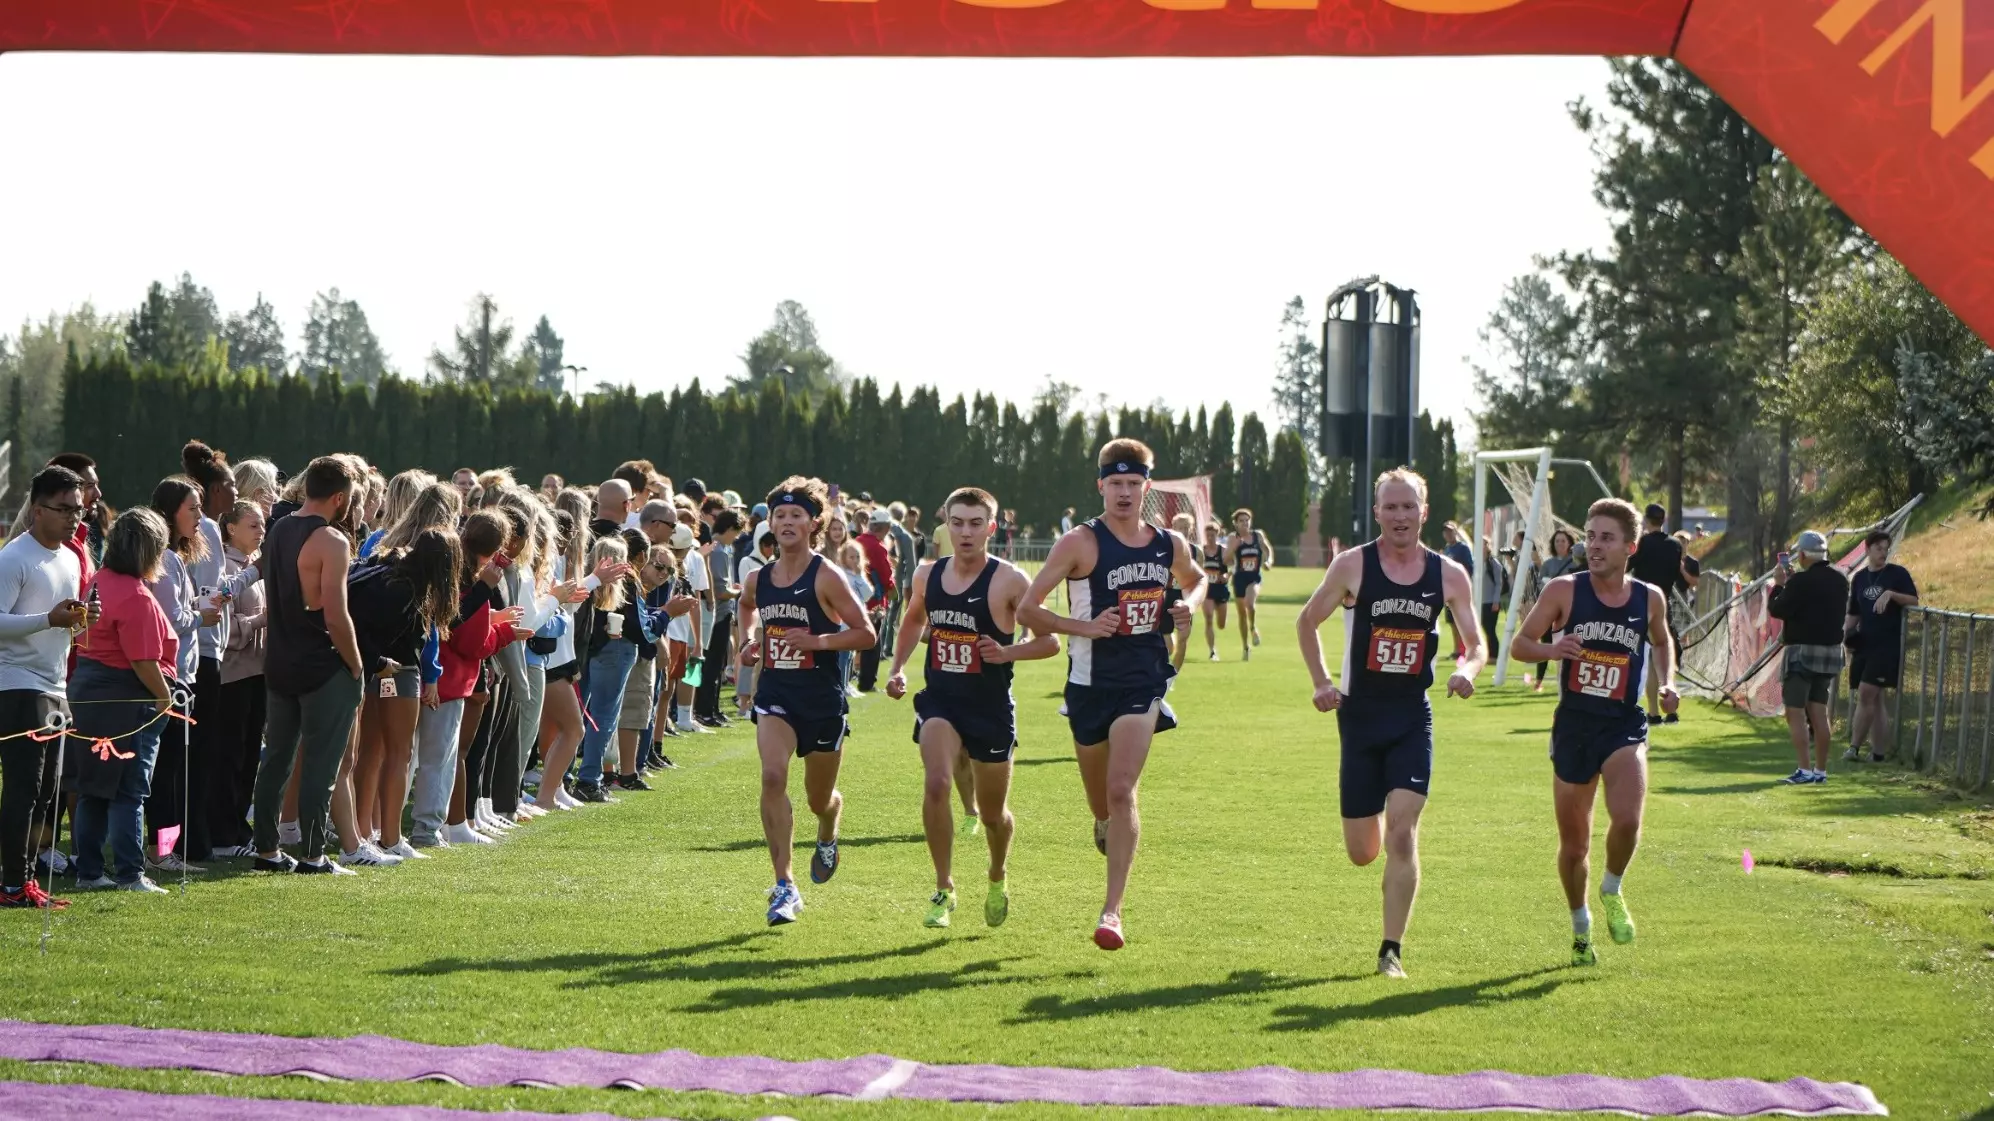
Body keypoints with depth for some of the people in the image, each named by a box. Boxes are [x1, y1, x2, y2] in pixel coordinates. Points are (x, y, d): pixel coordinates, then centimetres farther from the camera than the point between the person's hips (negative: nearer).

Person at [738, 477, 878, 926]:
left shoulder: (826, 577, -11)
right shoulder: (759, 579, 3)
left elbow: (866, 633, -10)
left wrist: (819, 641, -22)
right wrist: (753, 640, 10)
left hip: (822, 698, -2)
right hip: (775, 692, 2)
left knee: (819, 797, 12)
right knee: (772, 776, -22)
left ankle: (827, 838, 51)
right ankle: (784, 887, -20)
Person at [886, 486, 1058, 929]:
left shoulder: (1010, 581, -12)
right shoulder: (927, 576, 2)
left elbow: (1049, 642, -9)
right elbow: (913, 621, 23)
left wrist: (1006, 652, -25)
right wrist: (898, 668, 12)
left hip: (991, 709, -2)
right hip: (939, 699, 2)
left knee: (993, 813, 11)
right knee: (936, 784, -23)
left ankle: (998, 878, 42)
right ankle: (944, 889, -11)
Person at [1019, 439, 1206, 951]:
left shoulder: (1169, 545, 5)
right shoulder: (1081, 543, -9)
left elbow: (1197, 578, 28)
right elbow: (1027, 609, -9)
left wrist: (1191, 603, 5)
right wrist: (1083, 626, -21)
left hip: (1144, 681, 1)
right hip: (1091, 682, -1)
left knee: (1121, 790, -14)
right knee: (1101, 800, 11)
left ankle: (1113, 909, -13)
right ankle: (1106, 824, 51)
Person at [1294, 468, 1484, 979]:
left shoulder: (1449, 575, 1)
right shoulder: (1352, 565, -5)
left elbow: (1476, 644, 8)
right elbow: (1307, 621, 7)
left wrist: (1467, 670, -15)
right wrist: (1322, 682, -4)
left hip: (1413, 717, 0)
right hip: (1360, 715, 0)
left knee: (1402, 831, -14)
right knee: (1362, 852, 5)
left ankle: (1392, 950, -7)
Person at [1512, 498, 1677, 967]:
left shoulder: (1649, 598, 1)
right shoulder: (1563, 591, -5)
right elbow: (1521, 643, 0)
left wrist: (1666, 683, 5)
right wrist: (1551, 649, -21)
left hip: (1625, 726, 0)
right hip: (1573, 724, 0)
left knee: (1627, 819, -24)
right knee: (1573, 841, 9)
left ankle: (1612, 890, 7)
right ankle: (1581, 926, 33)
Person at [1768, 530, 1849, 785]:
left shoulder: (1800, 582, -18)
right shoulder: (1839, 580, 7)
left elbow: (1777, 610, -15)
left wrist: (1779, 584, 2)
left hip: (1802, 651, -8)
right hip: (1831, 650, 8)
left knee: (1795, 713, -4)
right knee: (1819, 713, 12)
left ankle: (1804, 771, -11)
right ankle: (1820, 771, 12)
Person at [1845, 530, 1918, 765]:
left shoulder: (1898, 573, -1)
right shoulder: (1859, 579, 14)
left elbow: (1914, 601, -6)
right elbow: (1854, 614, 18)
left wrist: (1891, 594, -21)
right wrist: (1844, 631, 1)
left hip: (1889, 645, -6)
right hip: (1866, 644, 6)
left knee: (1867, 693, -14)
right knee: (1875, 699, 7)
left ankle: (1855, 747, -12)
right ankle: (1877, 752, 9)